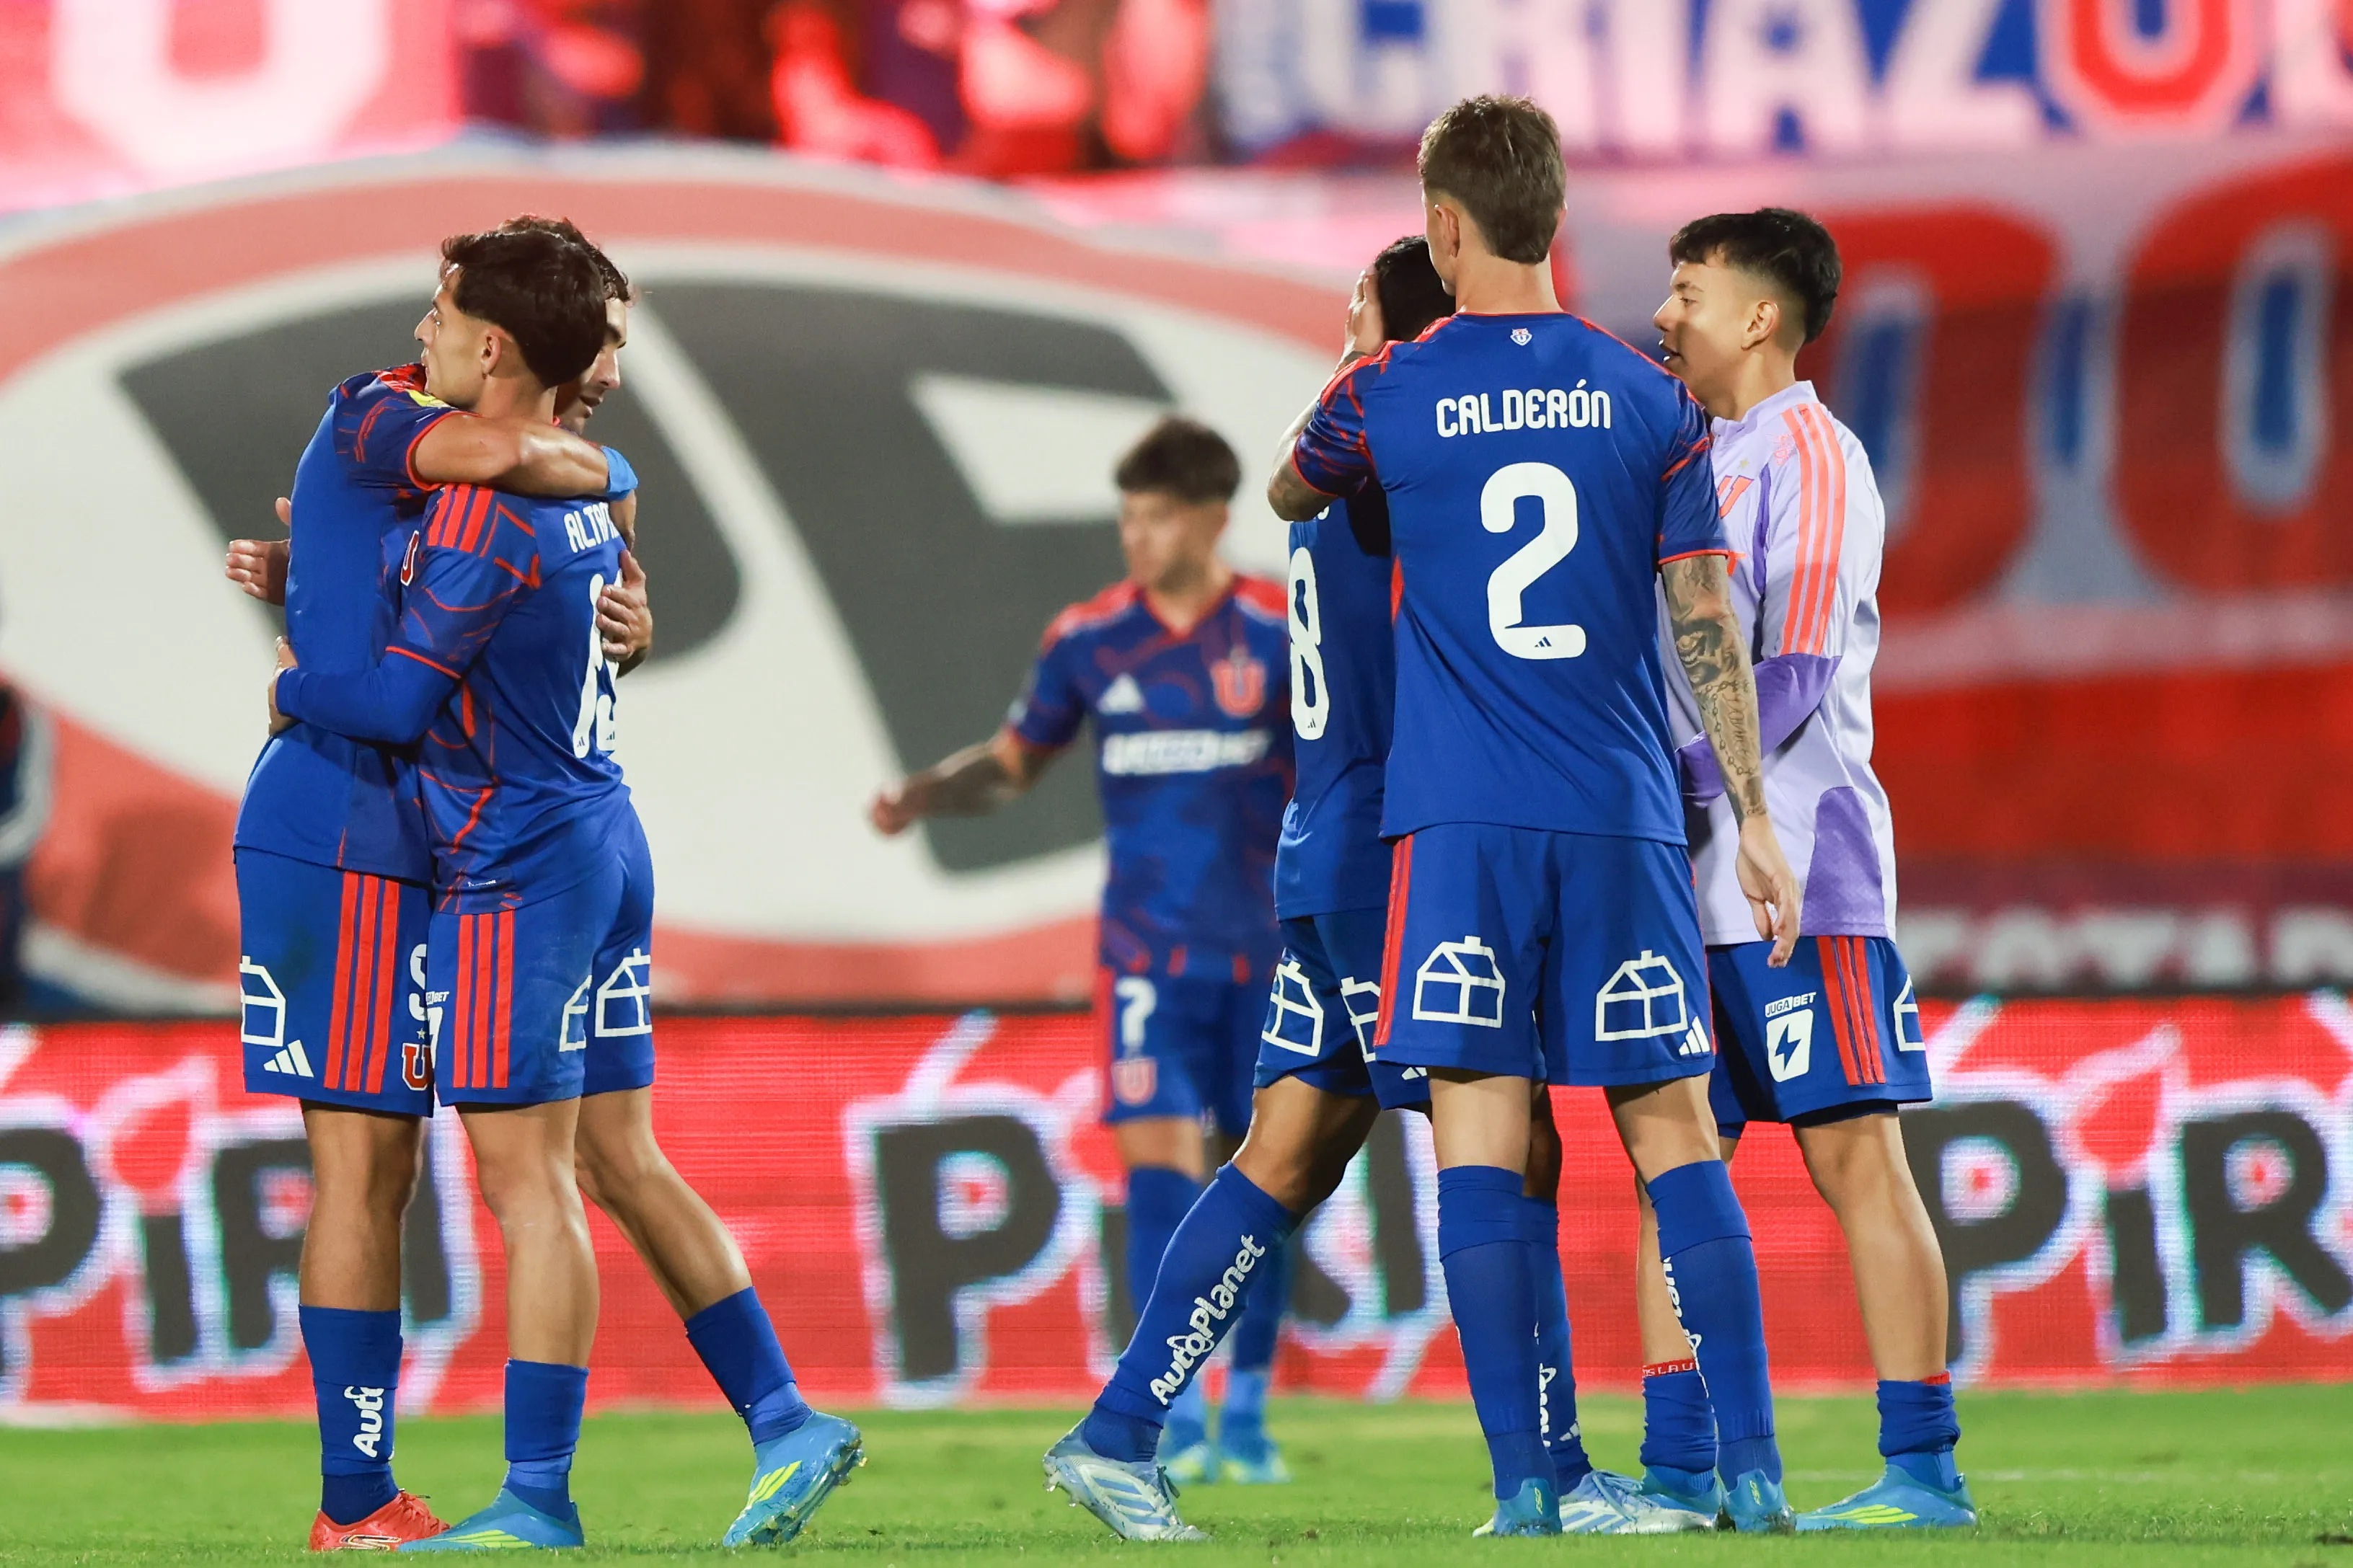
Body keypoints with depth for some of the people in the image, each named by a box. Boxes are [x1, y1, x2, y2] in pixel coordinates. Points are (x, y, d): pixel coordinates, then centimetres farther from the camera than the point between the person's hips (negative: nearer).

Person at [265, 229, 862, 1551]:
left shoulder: (483, 507, -17)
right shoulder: (592, 488, 12)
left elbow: (400, 703, -17)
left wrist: (291, 686, 1)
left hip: (518, 869, -9)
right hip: (606, 841, 9)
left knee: (528, 1179, -7)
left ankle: (538, 1499, -6)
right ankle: (785, 1421, 8)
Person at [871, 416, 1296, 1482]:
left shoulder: (1279, 633, -3)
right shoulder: (1090, 640, 3)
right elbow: (1014, 761, 14)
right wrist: (923, 796, -3)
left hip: (1266, 950, 0)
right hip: (1151, 946, 0)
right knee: (1157, 1152, -13)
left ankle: (1247, 1413, 15)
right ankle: (1178, 1412, -12)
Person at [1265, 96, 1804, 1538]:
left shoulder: (1388, 390, 0)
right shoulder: (1649, 401, 5)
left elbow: (1292, 495, 21)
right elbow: (1706, 621, 3)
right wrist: (1755, 820, 6)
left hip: (1461, 822, -2)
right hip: (1626, 820, 2)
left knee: (1482, 1136, -2)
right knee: (1674, 1129, 6)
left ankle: (1525, 1482, -8)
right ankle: (1753, 1470, 0)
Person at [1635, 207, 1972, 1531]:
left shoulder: (1810, 455, -7)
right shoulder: (1700, 462, 19)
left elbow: (1794, 678, -15)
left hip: (1799, 867, -9)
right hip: (1694, 881, 9)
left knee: (1855, 1155, -9)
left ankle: (1925, 1466, -9)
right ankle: (1679, 1467, 9)